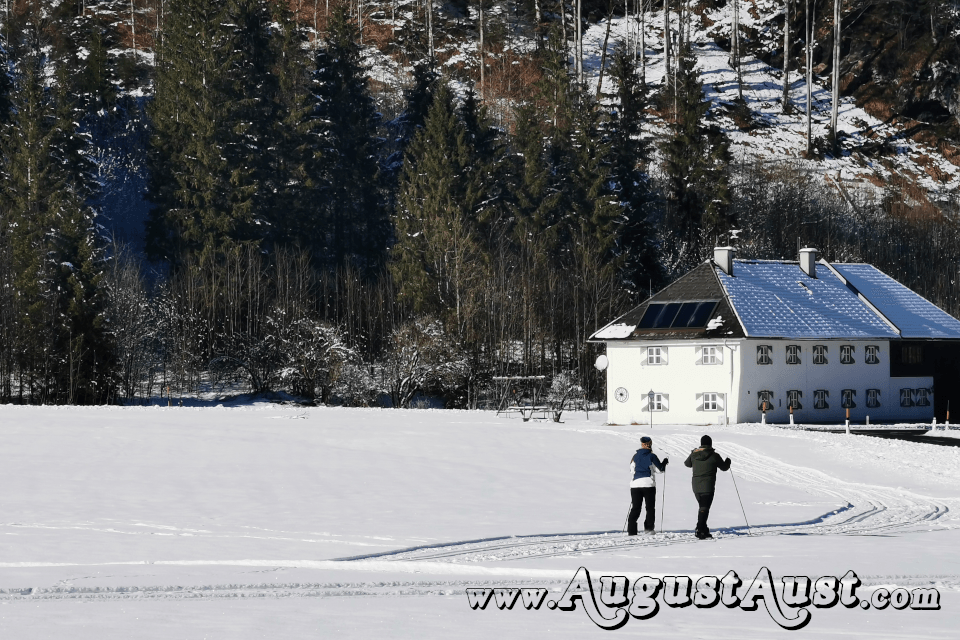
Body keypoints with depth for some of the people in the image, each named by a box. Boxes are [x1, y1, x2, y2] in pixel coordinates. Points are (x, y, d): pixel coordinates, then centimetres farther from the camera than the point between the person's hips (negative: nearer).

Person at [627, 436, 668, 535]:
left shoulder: (636, 456, 7)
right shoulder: (651, 456, -4)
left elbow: (632, 469, 17)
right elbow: (660, 469, 2)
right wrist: (664, 462, 21)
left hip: (635, 483, 3)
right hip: (648, 483, -3)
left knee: (635, 508, 6)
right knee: (650, 507, 9)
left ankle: (631, 530, -2)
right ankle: (648, 528, -1)